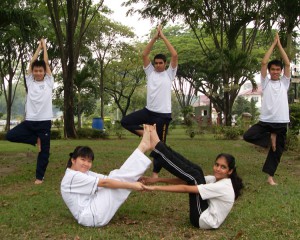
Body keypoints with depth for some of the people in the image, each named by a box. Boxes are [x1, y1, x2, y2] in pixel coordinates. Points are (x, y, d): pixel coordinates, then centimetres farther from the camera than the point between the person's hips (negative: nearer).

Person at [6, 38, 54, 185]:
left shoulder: (48, 82, 5)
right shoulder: (30, 82, 9)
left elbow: (46, 63, 6)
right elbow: (31, 62, 10)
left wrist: (45, 46, 16)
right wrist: (38, 47, 17)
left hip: (44, 121, -2)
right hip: (29, 121, 2)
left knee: (44, 150, 2)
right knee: (10, 135, -11)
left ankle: (39, 176, 17)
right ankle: (36, 140, 5)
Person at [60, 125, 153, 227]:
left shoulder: (85, 174, 16)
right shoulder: (73, 177, -13)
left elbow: (109, 178, 5)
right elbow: (104, 182, -19)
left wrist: (132, 180, -6)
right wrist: (131, 185, -18)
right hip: (92, 216, -8)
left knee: (116, 179, -5)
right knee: (115, 180, -14)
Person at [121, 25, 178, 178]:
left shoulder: (169, 73, 1)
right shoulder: (150, 72, 9)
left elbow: (175, 55, -11)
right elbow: (144, 55, 1)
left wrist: (163, 37, -8)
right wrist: (154, 37, -3)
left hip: (163, 114, -4)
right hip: (148, 111, 4)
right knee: (125, 121, -3)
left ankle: (155, 173, 10)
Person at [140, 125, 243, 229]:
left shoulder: (222, 186, -23)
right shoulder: (216, 179, 4)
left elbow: (186, 188, -25)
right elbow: (186, 180, -1)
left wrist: (155, 188, -24)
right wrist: (157, 179, -8)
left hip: (203, 220, -8)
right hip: (206, 213, 8)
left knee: (194, 176, -19)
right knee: (195, 170, -2)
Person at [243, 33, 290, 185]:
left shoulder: (284, 82, 9)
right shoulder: (265, 82, 6)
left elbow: (287, 63, 1)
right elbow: (264, 62, -2)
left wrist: (279, 44, 2)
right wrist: (273, 44, 1)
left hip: (281, 122, 1)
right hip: (265, 120, -1)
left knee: (277, 150, 6)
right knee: (248, 136, -18)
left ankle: (270, 176, 19)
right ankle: (270, 138, 5)